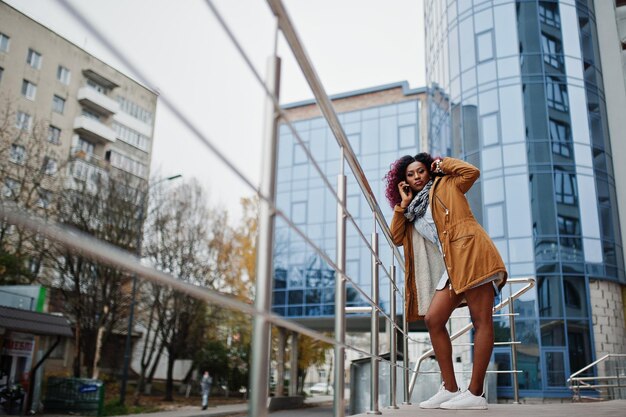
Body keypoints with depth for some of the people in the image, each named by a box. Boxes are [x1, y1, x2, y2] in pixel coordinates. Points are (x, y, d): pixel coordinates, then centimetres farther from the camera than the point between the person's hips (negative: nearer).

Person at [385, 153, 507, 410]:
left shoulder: (445, 185, 12)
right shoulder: (414, 210, 25)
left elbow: (472, 172, -3)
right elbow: (396, 237, 16)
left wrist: (442, 164, 10)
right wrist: (403, 203, 14)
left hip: (470, 253, -7)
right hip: (451, 266, 7)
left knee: (481, 321, -8)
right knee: (433, 319, -2)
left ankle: (475, 394, -10)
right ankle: (450, 389, 4)